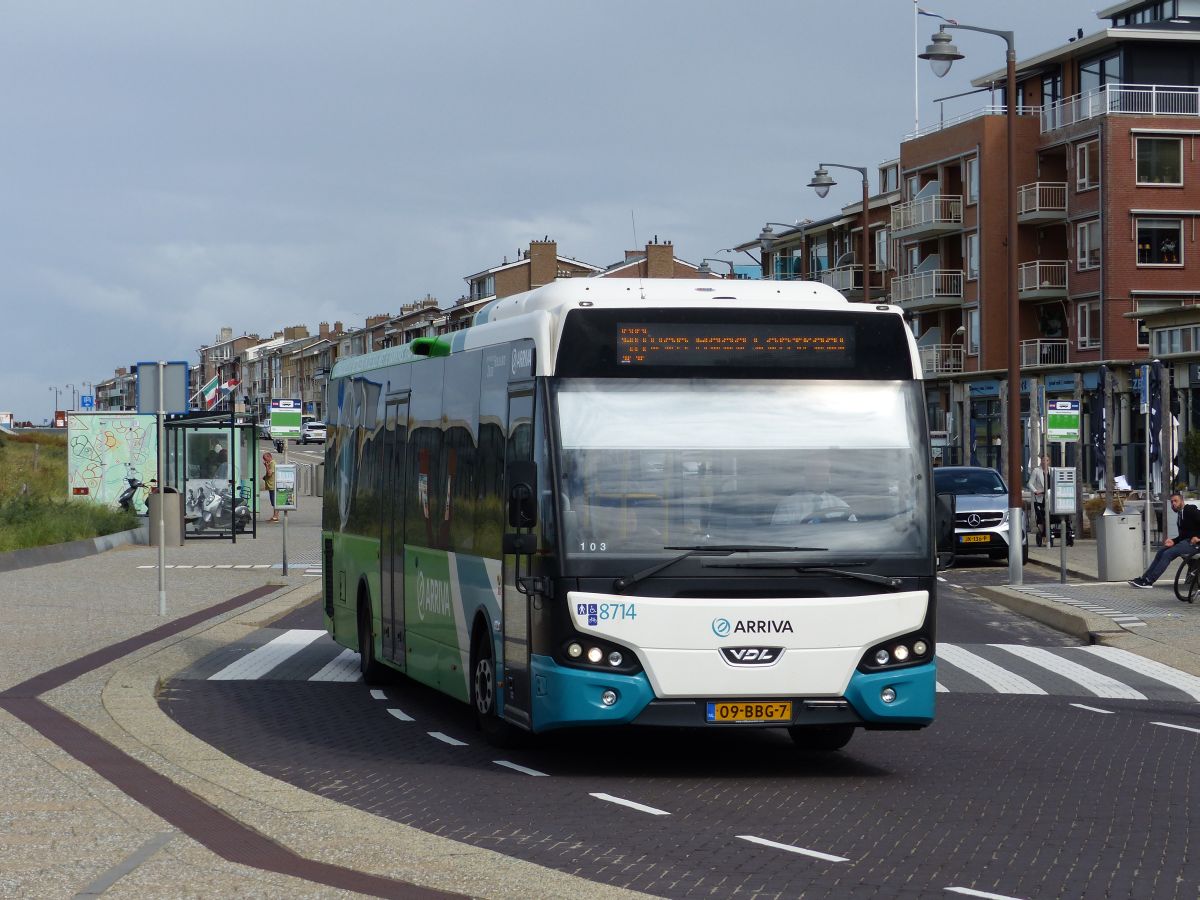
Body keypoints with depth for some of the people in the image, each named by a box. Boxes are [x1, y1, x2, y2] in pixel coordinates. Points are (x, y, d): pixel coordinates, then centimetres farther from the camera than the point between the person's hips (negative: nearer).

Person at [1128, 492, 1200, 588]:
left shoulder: (1190, 510, -7)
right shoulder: (1180, 515, 18)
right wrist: (1173, 542, 1)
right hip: (1185, 541, 9)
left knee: (1167, 554, -21)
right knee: (1160, 553, 2)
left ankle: (1148, 581, -23)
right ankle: (1144, 578, -1)